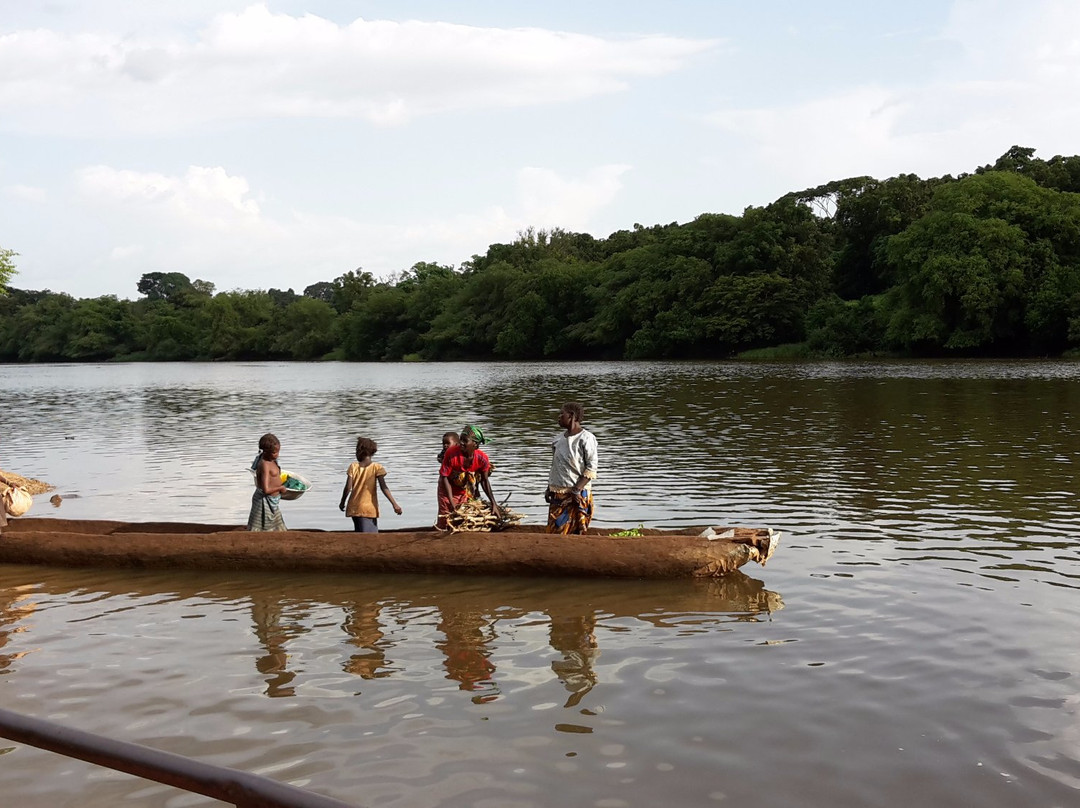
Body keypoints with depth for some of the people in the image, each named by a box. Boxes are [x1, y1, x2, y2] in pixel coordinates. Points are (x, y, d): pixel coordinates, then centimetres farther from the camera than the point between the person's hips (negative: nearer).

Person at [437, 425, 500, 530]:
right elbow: (444, 477, -23)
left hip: (468, 493, 2)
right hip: (449, 491, -2)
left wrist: (493, 504, -7)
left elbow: (484, 481, -7)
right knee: (445, 525, 1)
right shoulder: (451, 453, -30)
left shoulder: (482, 458, -23)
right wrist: (451, 503, -28)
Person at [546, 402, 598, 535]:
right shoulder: (559, 439, 12)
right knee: (553, 531, 4)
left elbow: (591, 469, -12)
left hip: (577, 495, -7)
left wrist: (576, 489, -18)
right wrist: (549, 488, 14)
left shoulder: (585, 438, -9)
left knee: (575, 532, -5)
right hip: (557, 494, 7)